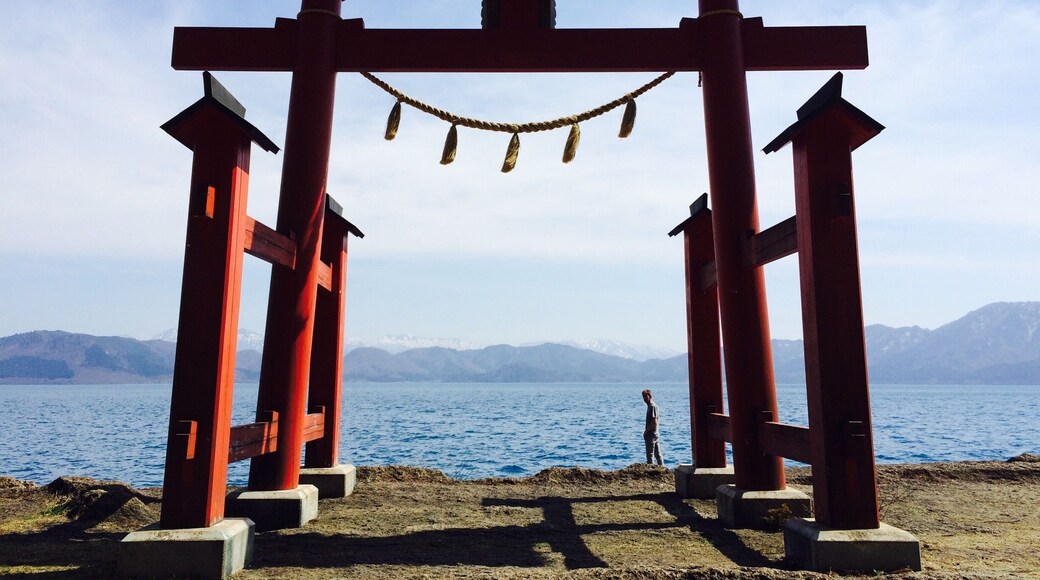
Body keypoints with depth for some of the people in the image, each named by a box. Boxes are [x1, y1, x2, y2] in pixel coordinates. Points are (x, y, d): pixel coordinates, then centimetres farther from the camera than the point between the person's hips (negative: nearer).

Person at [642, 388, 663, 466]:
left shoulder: (652, 406, -15)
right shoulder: (650, 406, 14)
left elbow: (654, 422, -22)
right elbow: (658, 420, 21)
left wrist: (646, 431, -14)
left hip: (651, 435, -10)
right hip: (656, 434, 10)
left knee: (650, 455, -6)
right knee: (658, 454, 14)